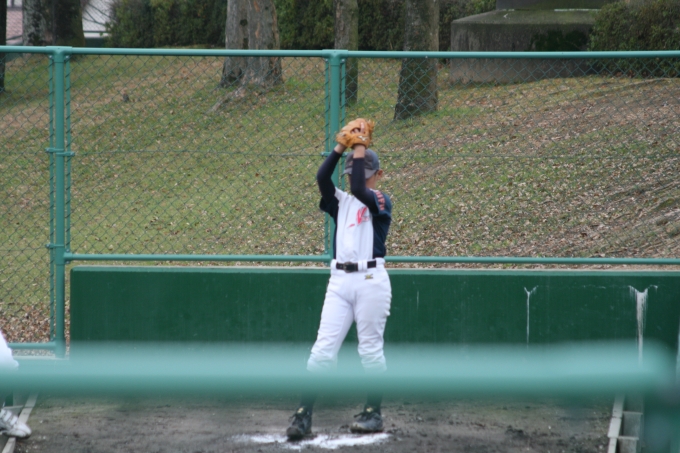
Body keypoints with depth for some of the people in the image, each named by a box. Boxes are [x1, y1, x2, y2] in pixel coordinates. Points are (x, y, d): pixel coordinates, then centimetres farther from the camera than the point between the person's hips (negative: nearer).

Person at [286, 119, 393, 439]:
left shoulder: (381, 201, 2)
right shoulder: (341, 202, 16)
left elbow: (359, 190, -18)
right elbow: (322, 178, -1)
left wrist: (360, 148, -11)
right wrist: (341, 145, -2)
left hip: (371, 280, -4)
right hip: (339, 281, 4)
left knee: (370, 350, 2)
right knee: (323, 350, -4)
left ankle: (373, 413, 13)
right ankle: (303, 415, -8)